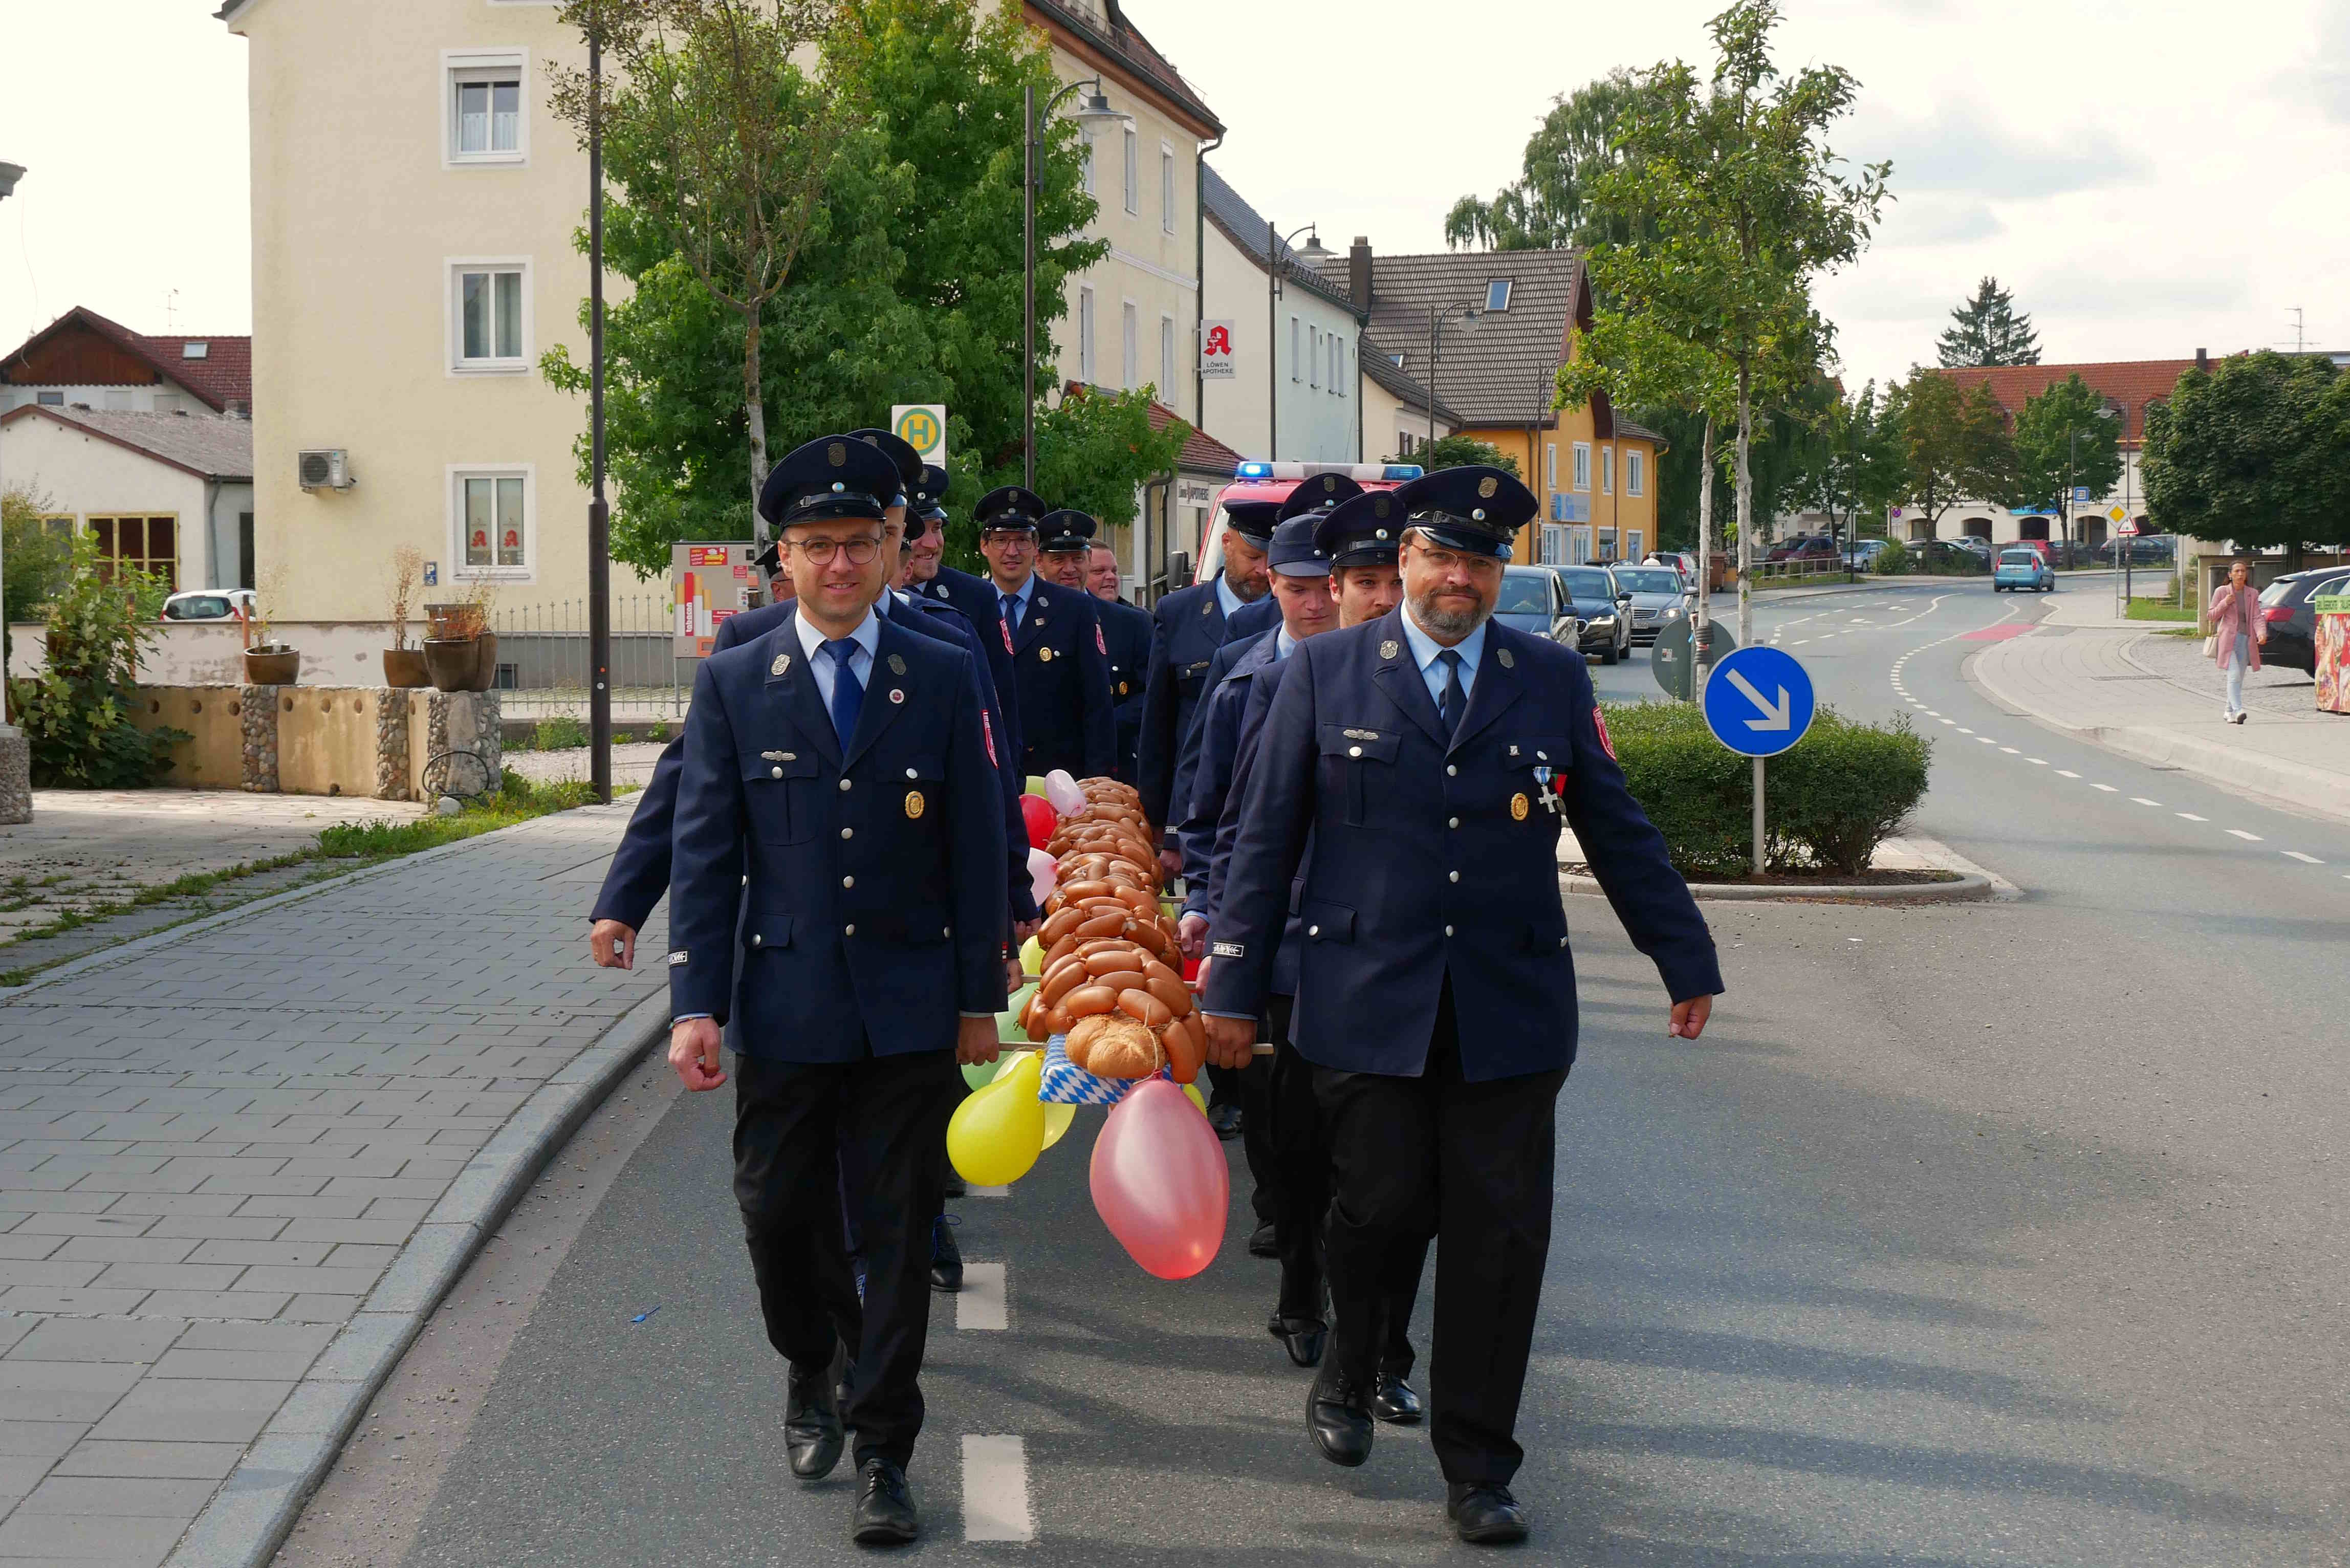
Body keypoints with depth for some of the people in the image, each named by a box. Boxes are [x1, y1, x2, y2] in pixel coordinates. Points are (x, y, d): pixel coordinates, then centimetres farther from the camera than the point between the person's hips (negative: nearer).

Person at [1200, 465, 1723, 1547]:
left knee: (1499, 1239, 2)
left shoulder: (1554, 679, 10)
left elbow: (1617, 830, 15)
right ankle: (1349, 1372, 30)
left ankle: (1478, 1474, 15)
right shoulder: (1325, 671, 5)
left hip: (1509, 1008, 2)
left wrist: (1687, 961, 16)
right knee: (1383, 1205, -4)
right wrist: (1234, 987, 2)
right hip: (1367, 1002, -1)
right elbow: (1265, 836, 5)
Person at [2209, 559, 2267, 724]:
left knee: (2239, 678, 8)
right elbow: (2211, 616, 4)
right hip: (2228, 639, -4)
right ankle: (2237, 710, -27)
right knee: (2234, 676, -17)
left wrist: (2261, 633, -18)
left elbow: (2257, 617, 1)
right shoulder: (2221, 592, 2)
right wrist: (2225, 603, -13)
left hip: (2246, 640, 4)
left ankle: (2229, 711, 23)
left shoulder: (2252, 594, 10)